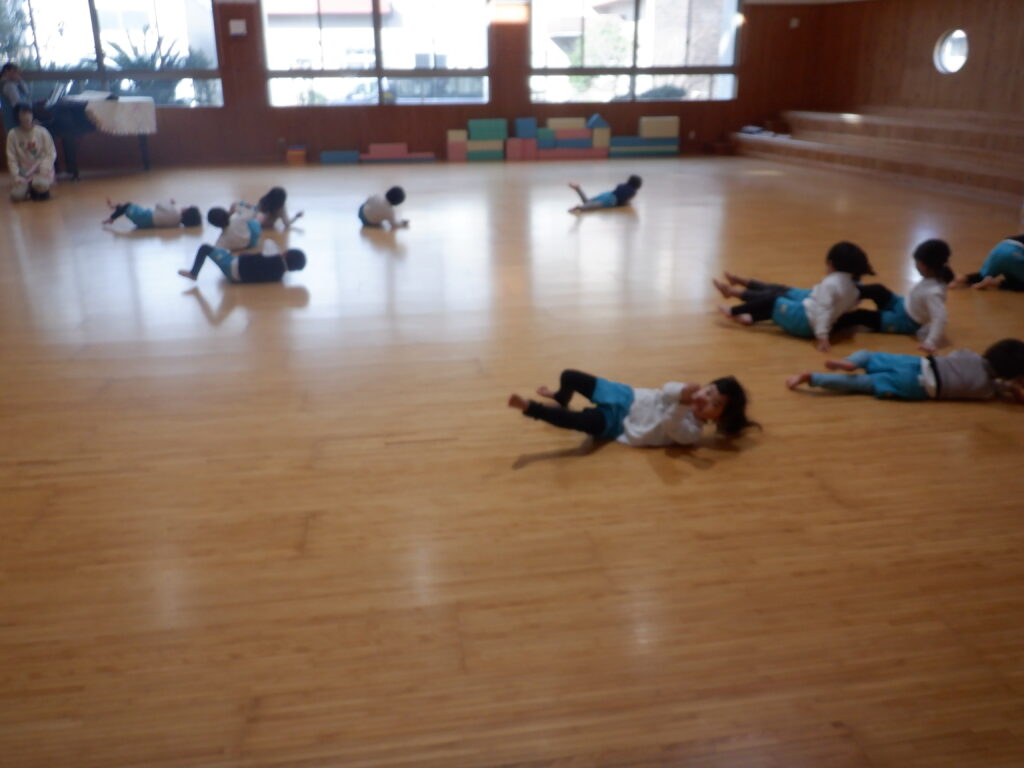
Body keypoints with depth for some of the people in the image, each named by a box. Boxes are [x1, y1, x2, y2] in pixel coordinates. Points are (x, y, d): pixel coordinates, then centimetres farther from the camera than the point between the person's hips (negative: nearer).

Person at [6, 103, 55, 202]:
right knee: (16, 195, -22)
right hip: (24, 174, 2)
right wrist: (16, 177, -11)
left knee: (40, 185, -37)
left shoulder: (42, 131, -4)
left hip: (41, 171, -2)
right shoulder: (13, 134, -1)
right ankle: (30, 188, 13)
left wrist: (43, 171, -18)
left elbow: (51, 154, -4)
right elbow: (12, 159, 1)